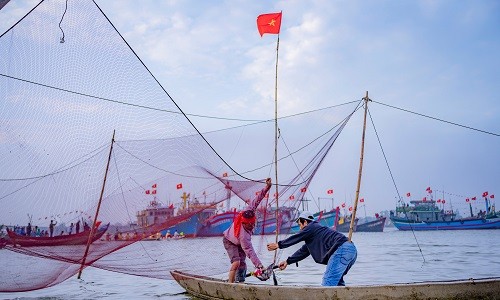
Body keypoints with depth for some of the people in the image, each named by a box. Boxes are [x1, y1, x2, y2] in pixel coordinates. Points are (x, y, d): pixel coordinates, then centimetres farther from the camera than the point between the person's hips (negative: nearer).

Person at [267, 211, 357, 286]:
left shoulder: (311, 227, 4)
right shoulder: (315, 229, 33)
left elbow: (295, 238, 9)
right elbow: (303, 251, 36)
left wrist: (278, 245, 22)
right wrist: (287, 261, 39)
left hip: (342, 249, -10)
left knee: (328, 281, -12)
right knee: (336, 280, 19)